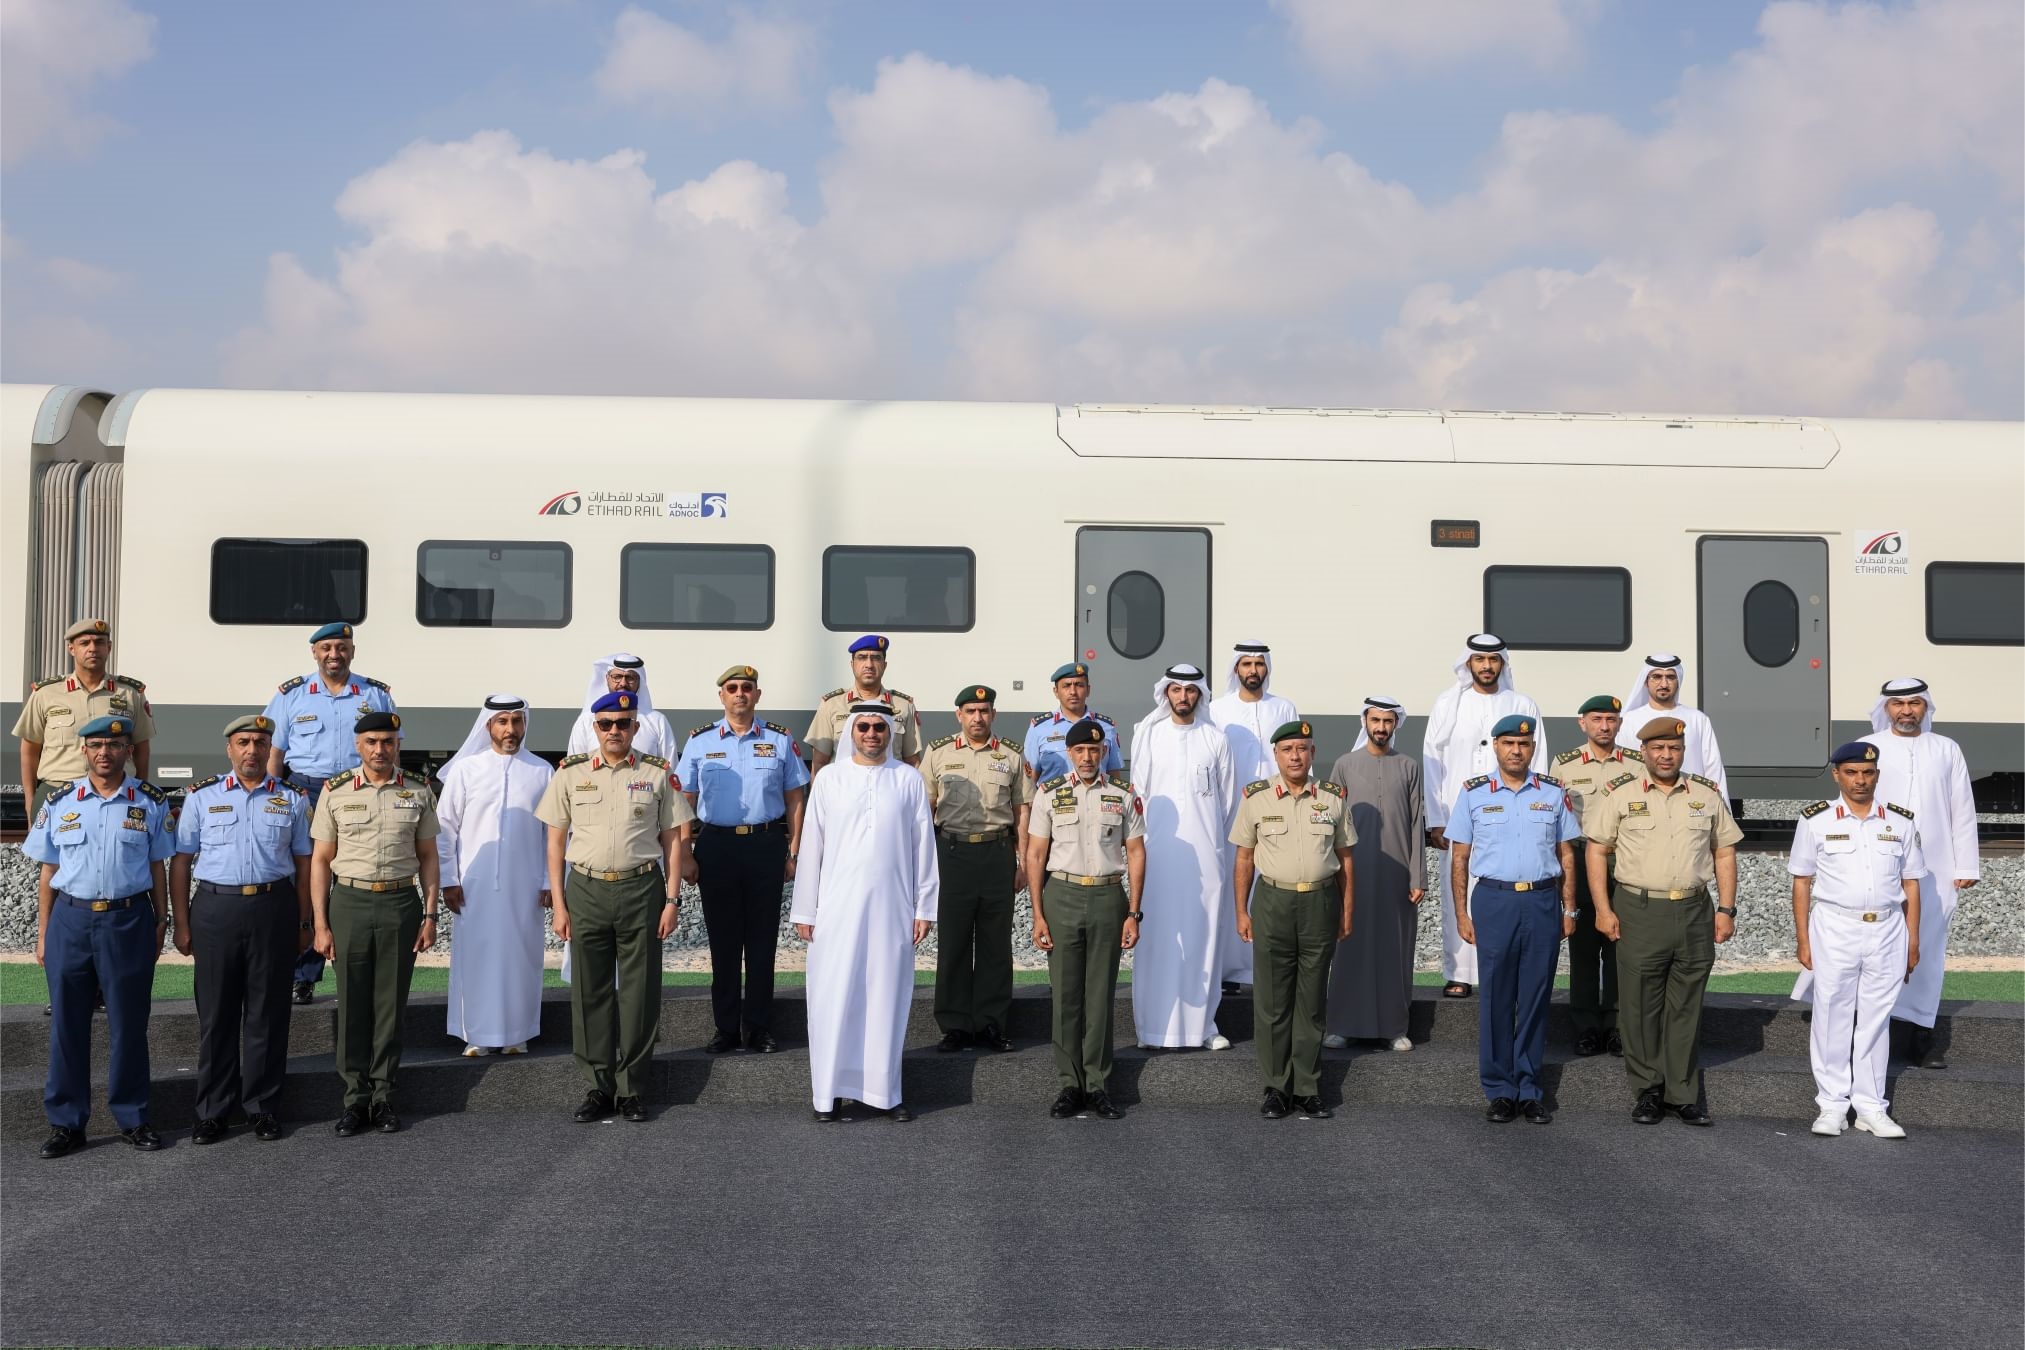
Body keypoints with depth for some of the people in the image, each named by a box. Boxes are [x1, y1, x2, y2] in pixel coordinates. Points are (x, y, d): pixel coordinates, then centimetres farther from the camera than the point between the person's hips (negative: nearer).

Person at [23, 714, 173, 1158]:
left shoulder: (151, 803, 4)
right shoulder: (59, 802, 6)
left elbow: (157, 869, 7)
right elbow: (48, 872, 8)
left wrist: (161, 922, 3)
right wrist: (42, 933, 5)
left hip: (129, 921, -1)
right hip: (71, 920, 1)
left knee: (129, 1025, 4)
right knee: (67, 1024, 5)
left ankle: (132, 1118, 14)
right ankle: (66, 1123, 13)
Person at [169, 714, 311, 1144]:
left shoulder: (292, 799, 9)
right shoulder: (201, 797, 6)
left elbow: (303, 863, 10)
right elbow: (181, 863, 6)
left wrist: (304, 921, 5)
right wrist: (182, 924, 0)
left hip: (274, 910, 0)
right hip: (215, 909, 0)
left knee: (268, 1012, 4)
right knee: (216, 1013, 4)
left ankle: (263, 1108, 13)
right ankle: (213, 1111, 12)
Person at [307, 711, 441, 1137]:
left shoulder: (418, 793, 6)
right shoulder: (335, 793, 3)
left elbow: (428, 857, 9)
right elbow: (320, 860, 4)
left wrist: (430, 915, 2)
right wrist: (320, 924, -2)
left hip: (400, 902, 1)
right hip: (349, 901, -1)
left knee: (391, 1003, 5)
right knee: (352, 1003, 3)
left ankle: (383, 1094, 13)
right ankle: (355, 1096, 11)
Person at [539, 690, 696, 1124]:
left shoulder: (659, 773, 4)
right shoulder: (570, 772, 5)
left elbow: (673, 839, 6)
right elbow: (556, 841, 7)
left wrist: (672, 899, -1)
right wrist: (558, 905, 2)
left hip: (641, 889, -1)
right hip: (586, 890, 1)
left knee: (639, 991, 2)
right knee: (590, 991, 4)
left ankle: (632, 1087, 11)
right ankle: (598, 1086, 12)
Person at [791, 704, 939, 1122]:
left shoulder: (908, 780, 5)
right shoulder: (829, 780, 4)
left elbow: (923, 847, 7)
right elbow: (811, 846, 4)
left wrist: (924, 908, 4)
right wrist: (804, 911, 2)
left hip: (892, 908, 1)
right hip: (837, 908, 0)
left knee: (887, 999, 5)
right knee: (834, 1001, 1)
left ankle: (886, 1091, 13)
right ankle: (829, 1092, 8)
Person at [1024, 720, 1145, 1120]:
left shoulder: (1124, 793, 4)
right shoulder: (1050, 793, 3)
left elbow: (1136, 853, 6)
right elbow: (1035, 855, 3)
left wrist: (1133, 913, 0)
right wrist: (1038, 915, -2)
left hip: (1108, 896, 0)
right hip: (1062, 895, 0)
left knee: (1100, 995, 3)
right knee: (1065, 994, 3)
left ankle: (1097, 1084, 10)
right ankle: (1069, 1084, 10)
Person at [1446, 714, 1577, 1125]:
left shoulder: (1553, 793, 8)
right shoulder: (1474, 793, 3)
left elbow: (1566, 855, 12)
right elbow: (1459, 857, 5)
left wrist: (1569, 909, 6)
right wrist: (1462, 914, 0)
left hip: (1542, 902, 1)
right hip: (1494, 901, -1)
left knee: (1536, 997, 5)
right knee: (1496, 998, 2)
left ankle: (1529, 1089, 13)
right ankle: (1499, 1091, 10)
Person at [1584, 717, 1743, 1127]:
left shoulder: (1708, 794, 9)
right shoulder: (1619, 793, 0)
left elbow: (1724, 852, 13)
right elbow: (1596, 851, 0)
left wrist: (1726, 909, 6)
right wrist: (1603, 910, -7)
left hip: (1694, 912, 2)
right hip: (1638, 912, -2)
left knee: (1686, 1008, 7)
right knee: (1640, 1008, 2)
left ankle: (1683, 1094, 15)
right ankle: (1647, 1091, 14)